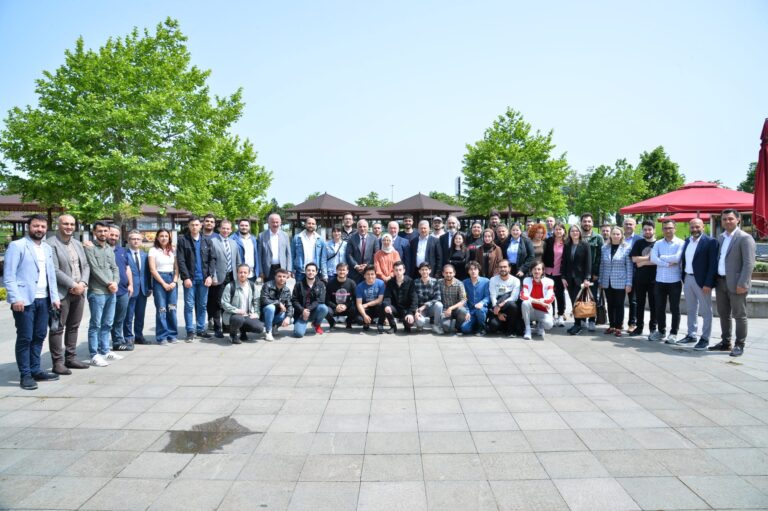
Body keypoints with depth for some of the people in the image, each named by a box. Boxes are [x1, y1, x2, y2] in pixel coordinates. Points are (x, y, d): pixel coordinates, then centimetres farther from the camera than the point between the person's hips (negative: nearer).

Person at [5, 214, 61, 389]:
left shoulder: (47, 248, 16)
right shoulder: (17, 246, -4)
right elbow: (8, 276, -10)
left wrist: (55, 297, 10)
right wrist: (15, 298, -18)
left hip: (43, 299, 6)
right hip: (25, 300, -6)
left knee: (39, 336, 11)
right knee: (25, 338, -1)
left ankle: (35, 371, 20)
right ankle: (25, 375, 7)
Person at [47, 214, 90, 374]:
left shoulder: (78, 244, 15)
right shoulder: (51, 244, -8)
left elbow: (86, 266, 13)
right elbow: (54, 270, -15)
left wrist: (83, 283, -4)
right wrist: (73, 285, -15)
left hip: (79, 292, 7)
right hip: (61, 293, -7)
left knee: (74, 327, 12)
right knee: (57, 329, 0)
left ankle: (71, 358, 21)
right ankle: (57, 362, 6)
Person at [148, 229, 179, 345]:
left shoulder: (172, 250, 12)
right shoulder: (153, 250, 1)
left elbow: (177, 268, 10)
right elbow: (152, 270, -5)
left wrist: (174, 281, -5)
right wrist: (164, 283, -9)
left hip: (172, 280, 3)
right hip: (159, 280, -3)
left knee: (172, 309, 2)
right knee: (161, 309, -5)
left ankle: (172, 335, 11)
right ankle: (162, 336, 3)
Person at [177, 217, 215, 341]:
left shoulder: (207, 241, 9)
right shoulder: (183, 240, 0)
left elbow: (211, 259, 7)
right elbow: (180, 260, -4)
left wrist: (210, 275, -3)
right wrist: (186, 277, -11)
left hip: (204, 279, 3)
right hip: (190, 278, -3)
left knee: (202, 305, 8)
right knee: (189, 305, 0)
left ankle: (201, 329, 17)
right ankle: (190, 331, 6)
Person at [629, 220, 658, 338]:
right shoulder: (638, 243, 6)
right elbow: (634, 259, -5)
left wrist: (643, 262, -11)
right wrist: (649, 258, -9)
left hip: (654, 279, -2)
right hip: (639, 279, 2)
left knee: (653, 304, 5)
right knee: (640, 304, 8)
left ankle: (653, 327, 14)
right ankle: (639, 327, 15)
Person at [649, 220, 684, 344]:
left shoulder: (680, 243, -4)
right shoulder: (658, 243, 7)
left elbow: (677, 258, -19)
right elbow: (653, 259, -7)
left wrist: (662, 257, -7)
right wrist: (668, 264, -15)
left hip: (674, 281, -4)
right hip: (659, 280, 4)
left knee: (674, 308, 3)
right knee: (659, 308, 11)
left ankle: (673, 333, 12)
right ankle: (661, 331, 24)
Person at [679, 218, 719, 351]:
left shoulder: (710, 242, -10)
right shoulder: (687, 241, 11)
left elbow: (713, 264, -14)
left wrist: (708, 283, -18)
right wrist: (683, 278, 8)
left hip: (702, 280, -6)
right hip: (687, 279, 7)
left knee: (705, 311, 3)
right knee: (691, 310, 15)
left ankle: (705, 339, 9)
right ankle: (691, 335, 25)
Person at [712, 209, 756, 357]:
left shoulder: (745, 238, -9)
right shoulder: (720, 238, 13)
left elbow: (749, 263, -15)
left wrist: (742, 284, -20)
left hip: (735, 283, -7)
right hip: (721, 282, 7)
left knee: (739, 315, 2)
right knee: (723, 314, 13)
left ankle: (739, 345, 11)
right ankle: (726, 342, 24)